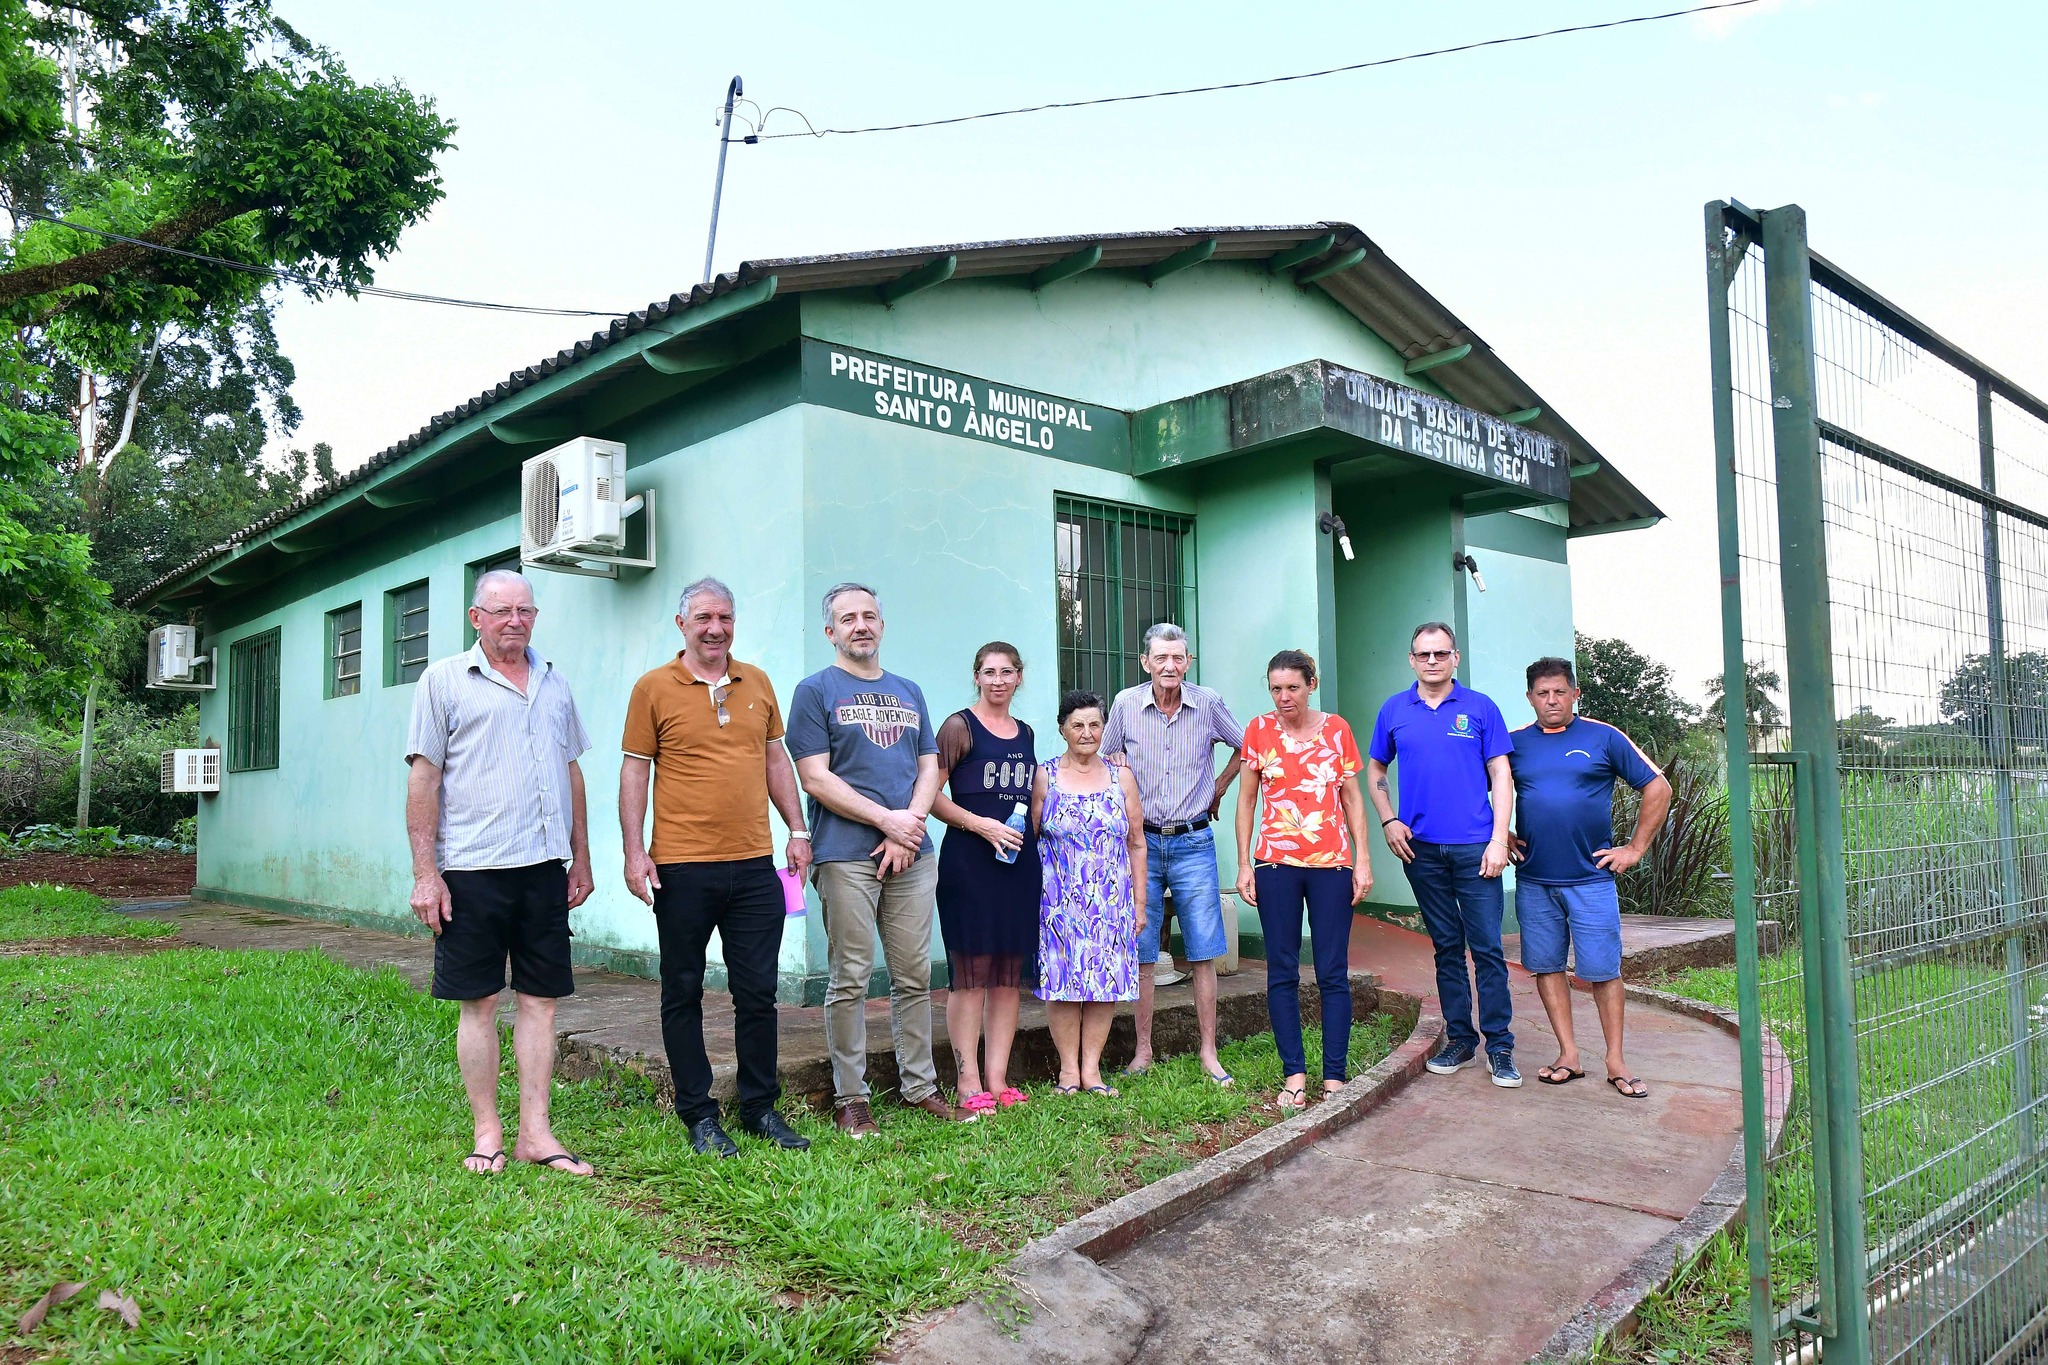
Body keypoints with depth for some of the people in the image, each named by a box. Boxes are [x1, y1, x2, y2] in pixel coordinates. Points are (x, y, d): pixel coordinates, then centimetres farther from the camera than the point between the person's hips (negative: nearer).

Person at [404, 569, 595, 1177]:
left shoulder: (554, 684, 15)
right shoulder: (445, 681, 2)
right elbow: (423, 778, -3)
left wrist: (581, 858, 17)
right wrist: (425, 873, -9)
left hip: (544, 865, 4)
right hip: (473, 869, -4)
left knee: (541, 998, 5)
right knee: (479, 1001, 3)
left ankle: (535, 1132, 13)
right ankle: (487, 1133, 14)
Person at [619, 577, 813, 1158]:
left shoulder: (757, 683, 11)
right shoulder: (654, 687, 0)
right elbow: (634, 770, 0)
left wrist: (797, 830, 10)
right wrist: (634, 851, -7)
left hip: (754, 866, 3)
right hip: (682, 869, -3)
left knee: (757, 993, 8)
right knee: (683, 993, 7)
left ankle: (761, 1108, 21)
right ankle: (699, 1114, 19)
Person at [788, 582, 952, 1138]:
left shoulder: (908, 692, 17)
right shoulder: (815, 691, 1)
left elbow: (929, 768, 13)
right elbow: (815, 778, -7)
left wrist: (909, 828, -4)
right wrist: (887, 819, -12)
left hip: (911, 855, 5)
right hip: (846, 856, -5)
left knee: (914, 976, 9)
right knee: (850, 981, 0)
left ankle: (919, 1085, 19)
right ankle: (850, 1098, 9)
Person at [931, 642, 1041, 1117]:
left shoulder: (1026, 733, 16)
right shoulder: (960, 726, -3)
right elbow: (931, 794, -11)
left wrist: (1028, 836, 14)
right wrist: (982, 825, -17)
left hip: (1020, 863, 6)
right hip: (969, 863, -6)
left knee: (1009, 976, 7)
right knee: (970, 973, -4)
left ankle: (997, 1080, 14)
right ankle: (969, 1085, 2)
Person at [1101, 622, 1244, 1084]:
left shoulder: (1208, 704, -2)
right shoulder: (1125, 704, -1)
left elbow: (1246, 746, 15)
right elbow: (1105, 764, 13)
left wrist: (1219, 788, 12)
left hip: (1193, 843, 0)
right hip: (1141, 841, 0)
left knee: (1203, 953, 1)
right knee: (1140, 953, 4)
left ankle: (1209, 1053, 10)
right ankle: (1143, 1050, 15)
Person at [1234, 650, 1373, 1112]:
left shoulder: (1336, 730, 4)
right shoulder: (1259, 730, 3)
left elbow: (1352, 798, 7)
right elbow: (1246, 799, 7)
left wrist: (1362, 861, 1)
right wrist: (1243, 864, 1)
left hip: (1332, 864, 0)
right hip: (1276, 865, 0)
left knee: (1333, 974, 2)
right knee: (1282, 973, 3)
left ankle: (1335, 1078, 8)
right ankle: (1294, 1075, 11)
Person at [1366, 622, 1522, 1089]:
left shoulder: (1480, 707, 2)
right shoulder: (1394, 710, 8)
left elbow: (1501, 776, 1)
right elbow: (1374, 772, 17)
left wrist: (1499, 840, -7)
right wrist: (1389, 822, 2)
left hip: (1475, 847, -2)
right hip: (1421, 848, 2)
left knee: (1487, 948, -2)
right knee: (1446, 947, 11)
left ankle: (1499, 1046, 6)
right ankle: (1459, 1037, 21)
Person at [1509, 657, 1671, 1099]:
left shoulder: (1604, 738, 1)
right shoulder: (1515, 743, 7)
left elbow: (1658, 787, 3)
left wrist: (1635, 848, -1)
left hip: (1591, 879, -2)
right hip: (1533, 881, 3)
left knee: (1603, 971, 0)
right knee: (1546, 966, 6)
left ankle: (1616, 1062, 9)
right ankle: (1568, 1055, 15)